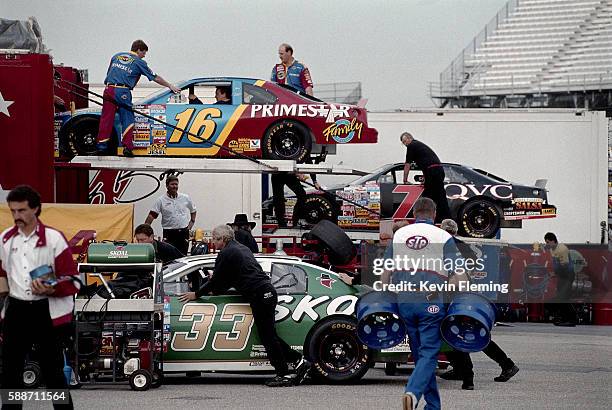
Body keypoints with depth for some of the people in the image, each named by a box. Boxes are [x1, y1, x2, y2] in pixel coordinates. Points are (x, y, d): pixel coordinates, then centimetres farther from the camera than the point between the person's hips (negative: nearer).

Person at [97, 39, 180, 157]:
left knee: (106, 118, 6)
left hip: (109, 89, 4)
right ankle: (127, 147, -4)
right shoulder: (139, 62, 8)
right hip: (123, 92, -4)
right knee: (127, 120, 3)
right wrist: (170, 86, 22)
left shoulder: (116, 56, 20)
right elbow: (155, 78, 13)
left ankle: (101, 147, 6)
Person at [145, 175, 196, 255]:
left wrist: (192, 221, 8)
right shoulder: (161, 200, -4)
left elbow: (193, 211, 22)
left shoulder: (186, 198, 5)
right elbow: (152, 215, -10)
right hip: (169, 233, -2)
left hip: (184, 232, 2)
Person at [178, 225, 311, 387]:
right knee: (268, 335, 13)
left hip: (259, 295, -9)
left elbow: (216, 280, -2)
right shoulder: (242, 248, 24)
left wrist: (196, 294, 9)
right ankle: (299, 361, 11)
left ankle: (283, 374, -4)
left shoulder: (226, 253, -5)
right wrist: (216, 291, 40)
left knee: (268, 336, -6)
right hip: (267, 291, 9)